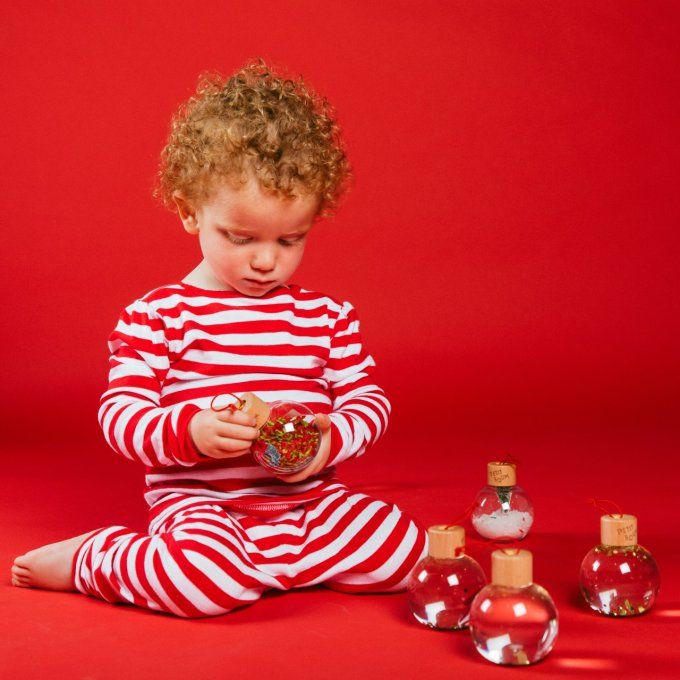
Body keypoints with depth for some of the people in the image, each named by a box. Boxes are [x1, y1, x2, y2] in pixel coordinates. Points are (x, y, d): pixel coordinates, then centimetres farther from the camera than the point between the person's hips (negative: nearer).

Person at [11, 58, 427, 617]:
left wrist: (331, 439, -14)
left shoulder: (329, 317, 9)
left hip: (310, 501, 5)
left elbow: (369, 401, 9)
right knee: (209, 576, -35)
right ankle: (91, 558, -3)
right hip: (200, 501, -4)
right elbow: (120, 414, -6)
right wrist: (188, 430, -26)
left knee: (405, 550, -15)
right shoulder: (154, 316, -2)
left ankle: (256, 561, 1)